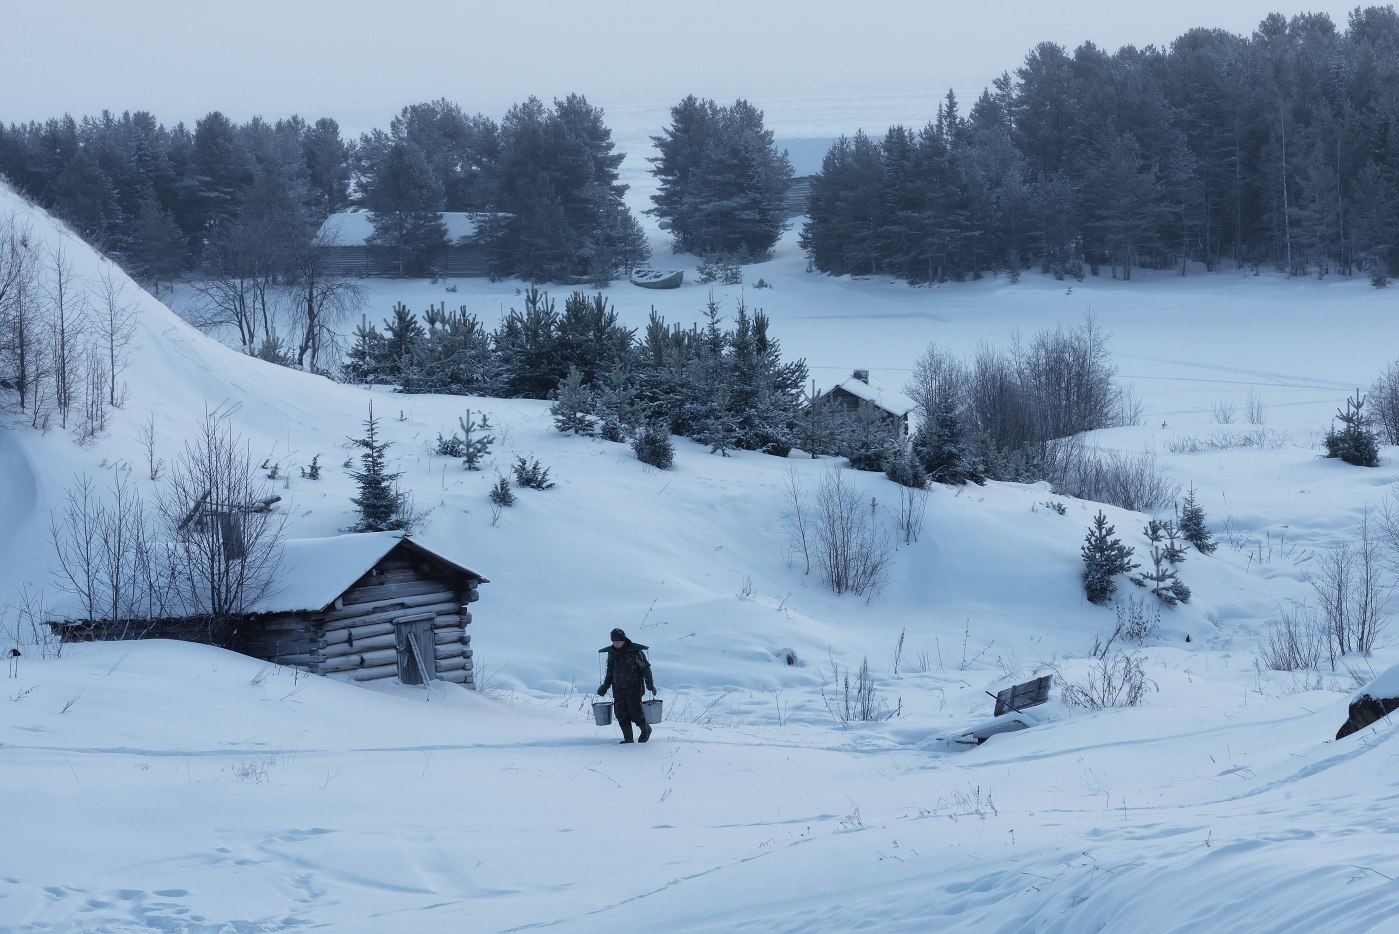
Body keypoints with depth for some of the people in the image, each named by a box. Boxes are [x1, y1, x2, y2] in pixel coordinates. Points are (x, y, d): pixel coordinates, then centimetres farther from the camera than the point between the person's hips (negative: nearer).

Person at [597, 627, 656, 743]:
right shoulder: (612, 653, 7)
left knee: (634, 711, -11)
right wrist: (605, 686, 17)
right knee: (621, 713, -1)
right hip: (618, 688, 5)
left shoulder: (635, 651, -9)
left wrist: (650, 684, -4)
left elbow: (645, 668, -2)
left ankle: (646, 729, 15)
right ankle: (628, 738, 7)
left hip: (634, 687, -5)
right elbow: (610, 671, 20)